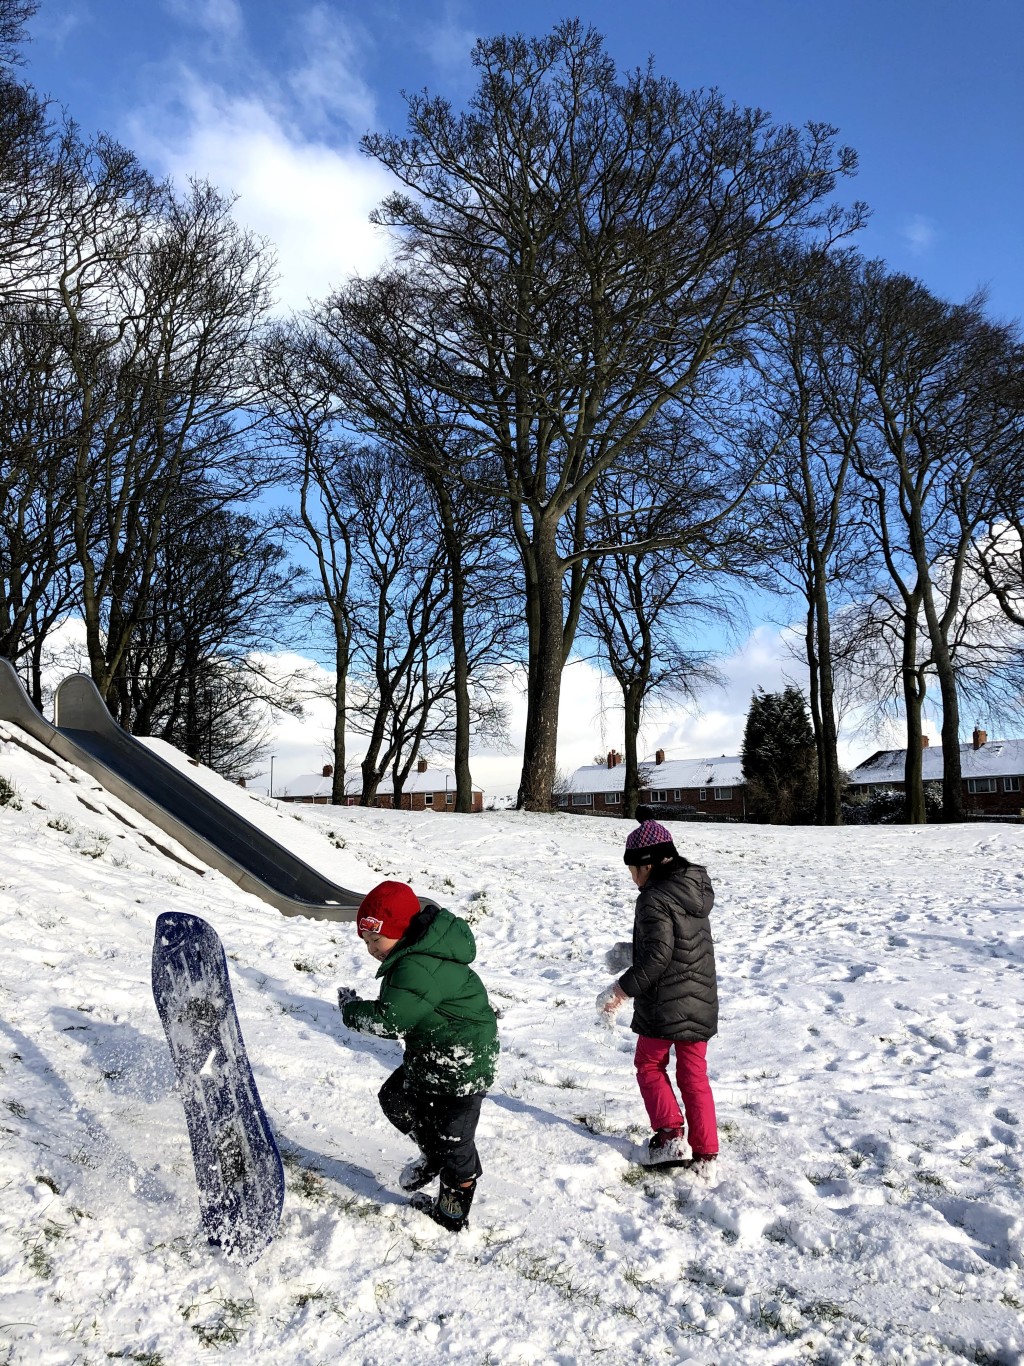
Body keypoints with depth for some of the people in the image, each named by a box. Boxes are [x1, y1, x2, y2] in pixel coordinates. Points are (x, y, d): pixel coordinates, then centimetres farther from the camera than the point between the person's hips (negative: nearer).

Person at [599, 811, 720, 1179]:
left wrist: (622, 990, -16)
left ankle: (670, 1136, 9)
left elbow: (657, 957, -25)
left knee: (650, 1066, 17)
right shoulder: (696, 889, 7)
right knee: (694, 1076, 15)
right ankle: (706, 1155, 17)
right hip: (701, 1002, 7)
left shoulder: (655, 898, -20)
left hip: (663, 1004, -7)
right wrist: (631, 952, 18)